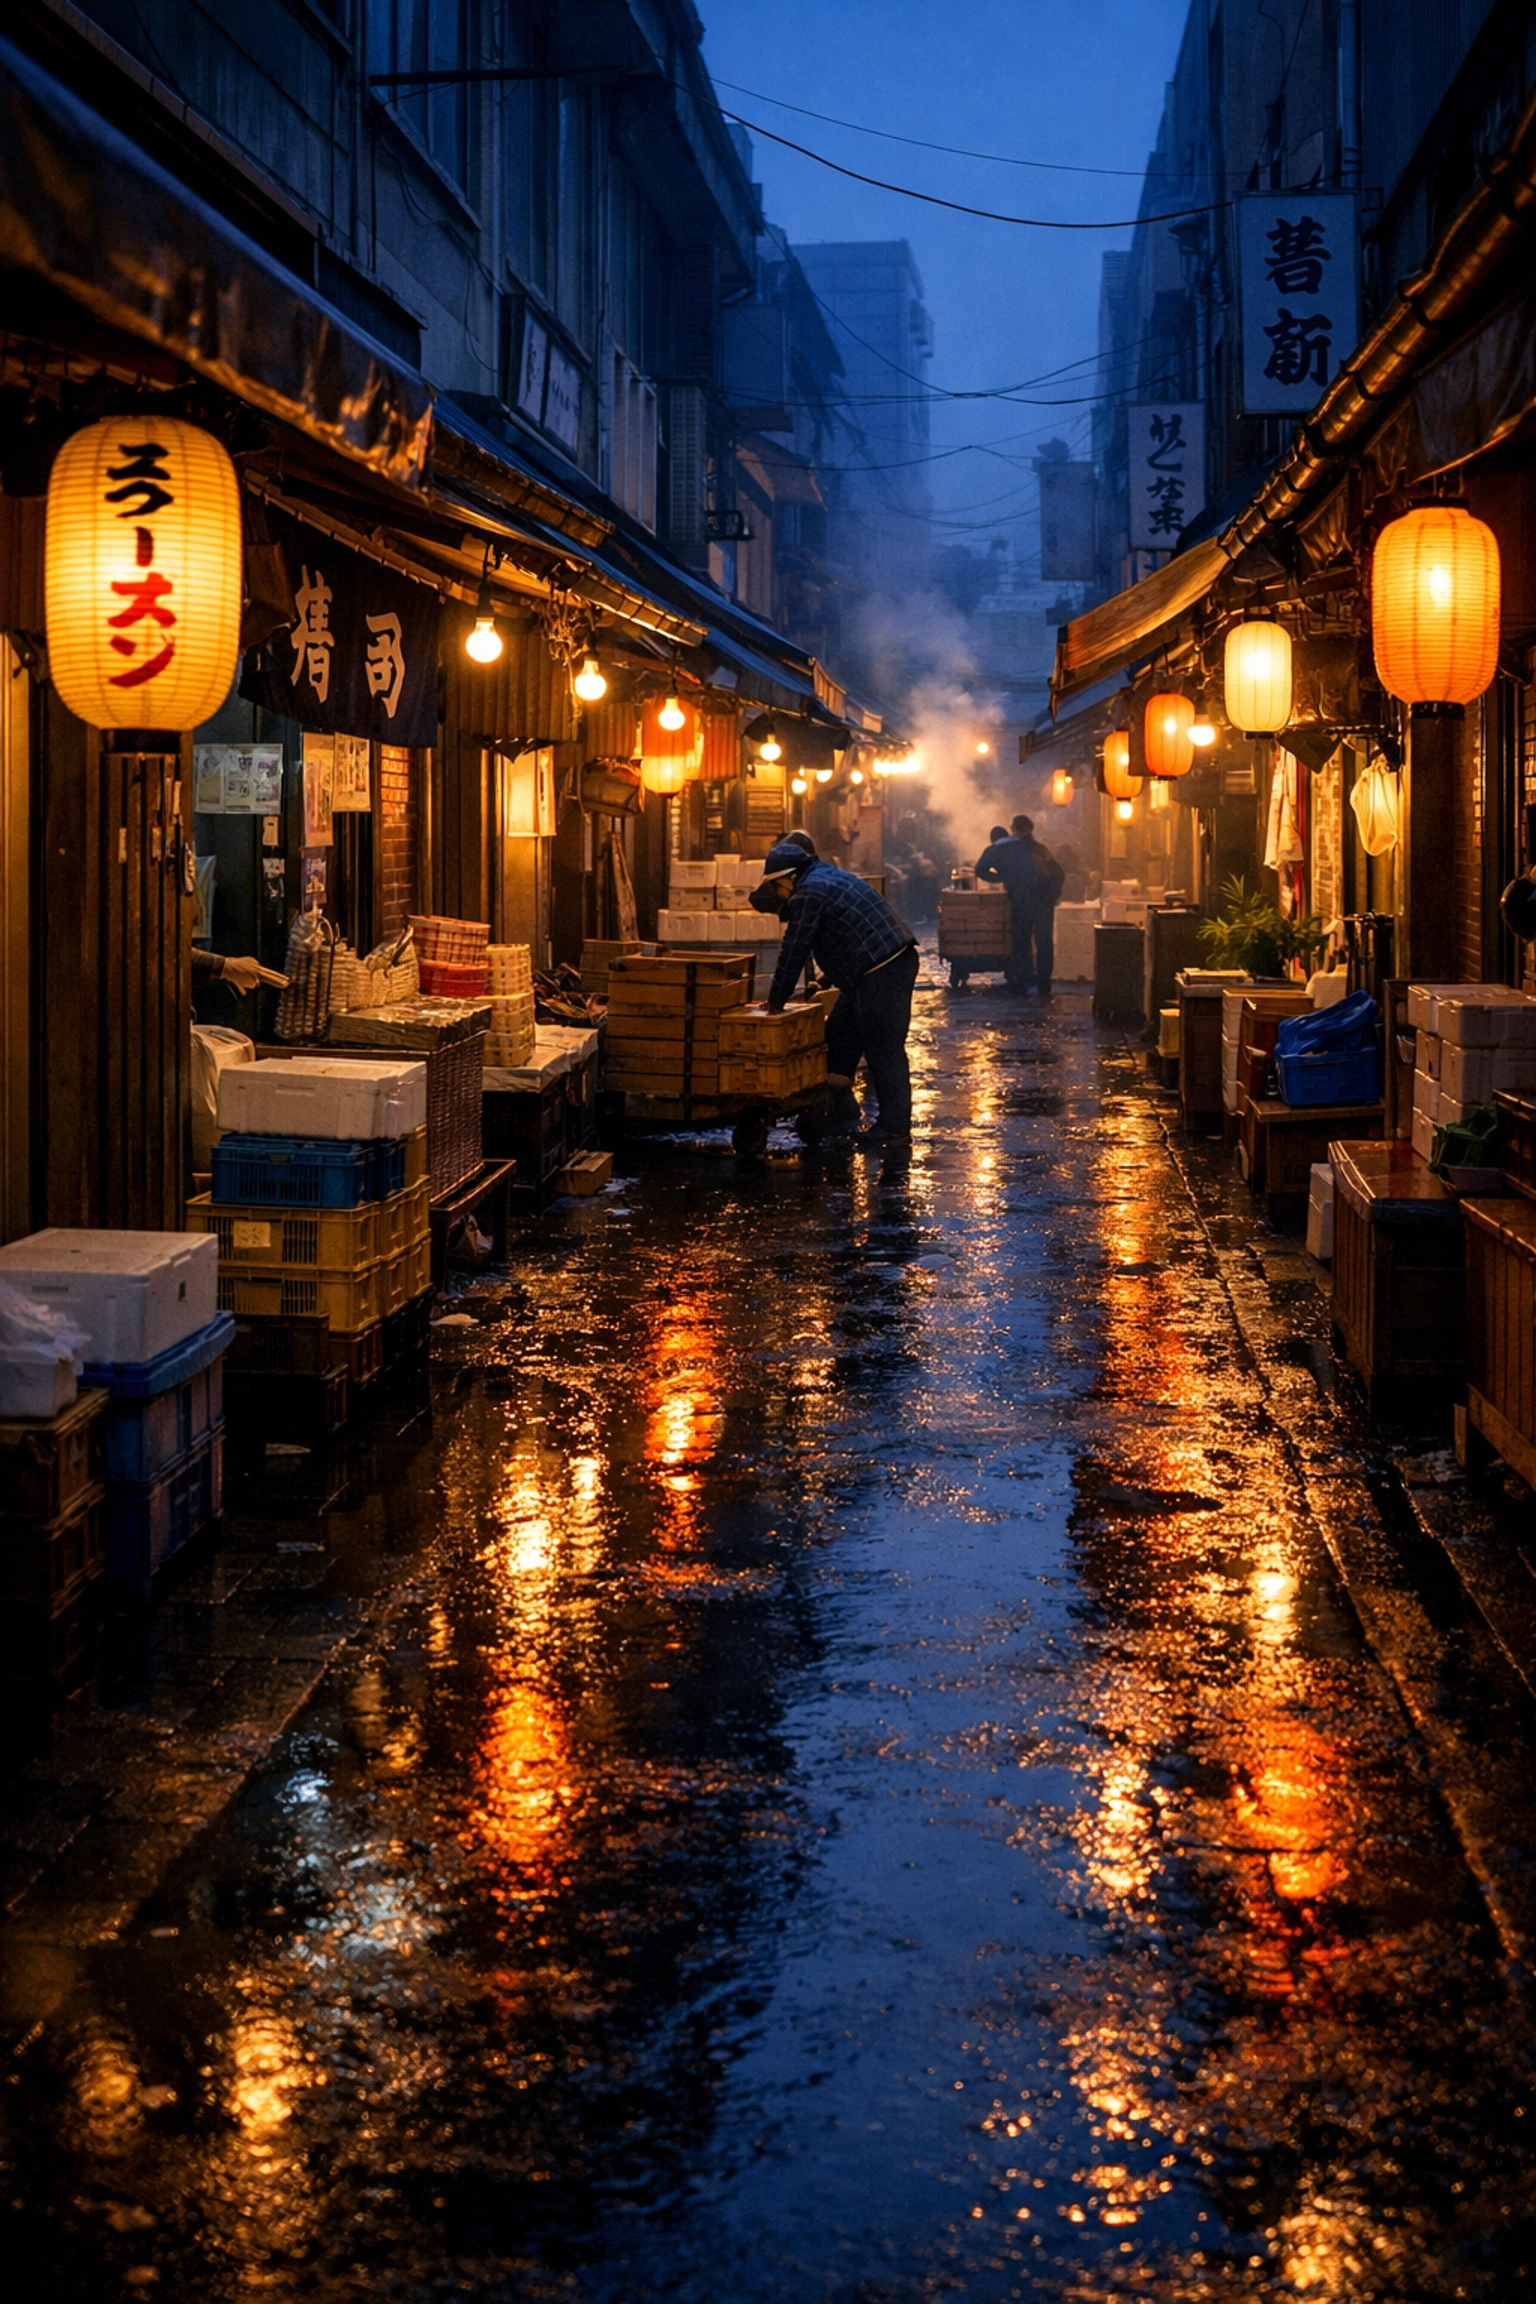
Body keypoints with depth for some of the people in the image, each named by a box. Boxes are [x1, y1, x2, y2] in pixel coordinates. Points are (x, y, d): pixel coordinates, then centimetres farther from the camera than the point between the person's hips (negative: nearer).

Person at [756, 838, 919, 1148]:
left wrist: (775, 1002, 0)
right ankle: (841, 1113, 22)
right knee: (839, 1035, 16)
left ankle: (895, 1127, -3)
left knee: (883, 1049, -6)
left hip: (880, 975, -10)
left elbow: (792, 952, -8)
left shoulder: (807, 894, -11)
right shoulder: (829, 877, 19)